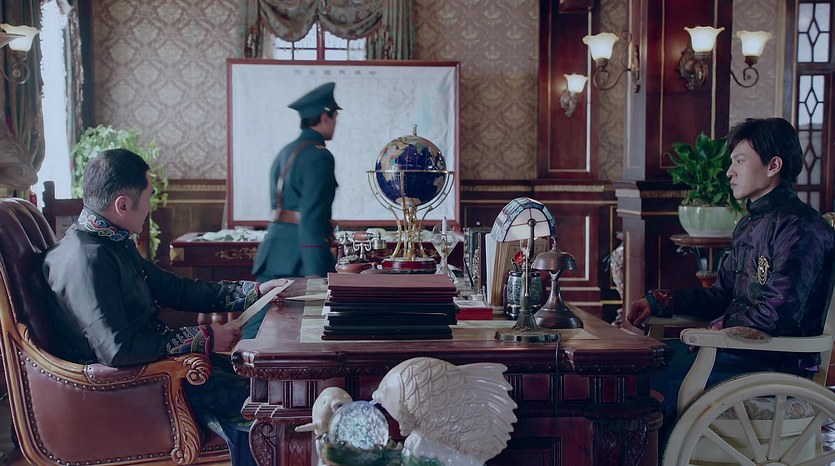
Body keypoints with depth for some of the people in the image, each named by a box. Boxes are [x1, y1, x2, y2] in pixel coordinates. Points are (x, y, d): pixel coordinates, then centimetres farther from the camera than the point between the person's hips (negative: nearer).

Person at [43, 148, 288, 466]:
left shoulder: (114, 243, 8)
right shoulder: (86, 259, -25)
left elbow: (173, 289, 17)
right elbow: (117, 350, -31)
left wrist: (254, 291, 13)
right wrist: (203, 338, -23)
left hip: (154, 354, 10)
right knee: (254, 399, -13)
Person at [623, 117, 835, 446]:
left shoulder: (800, 228, -15)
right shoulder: (750, 225, 17)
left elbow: (777, 316, -22)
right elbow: (721, 297, 18)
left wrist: (716, 328, -12)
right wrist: (659, 301, 6)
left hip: (779, 364, -10)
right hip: (739, 346, 10)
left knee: (650, 373, -22)